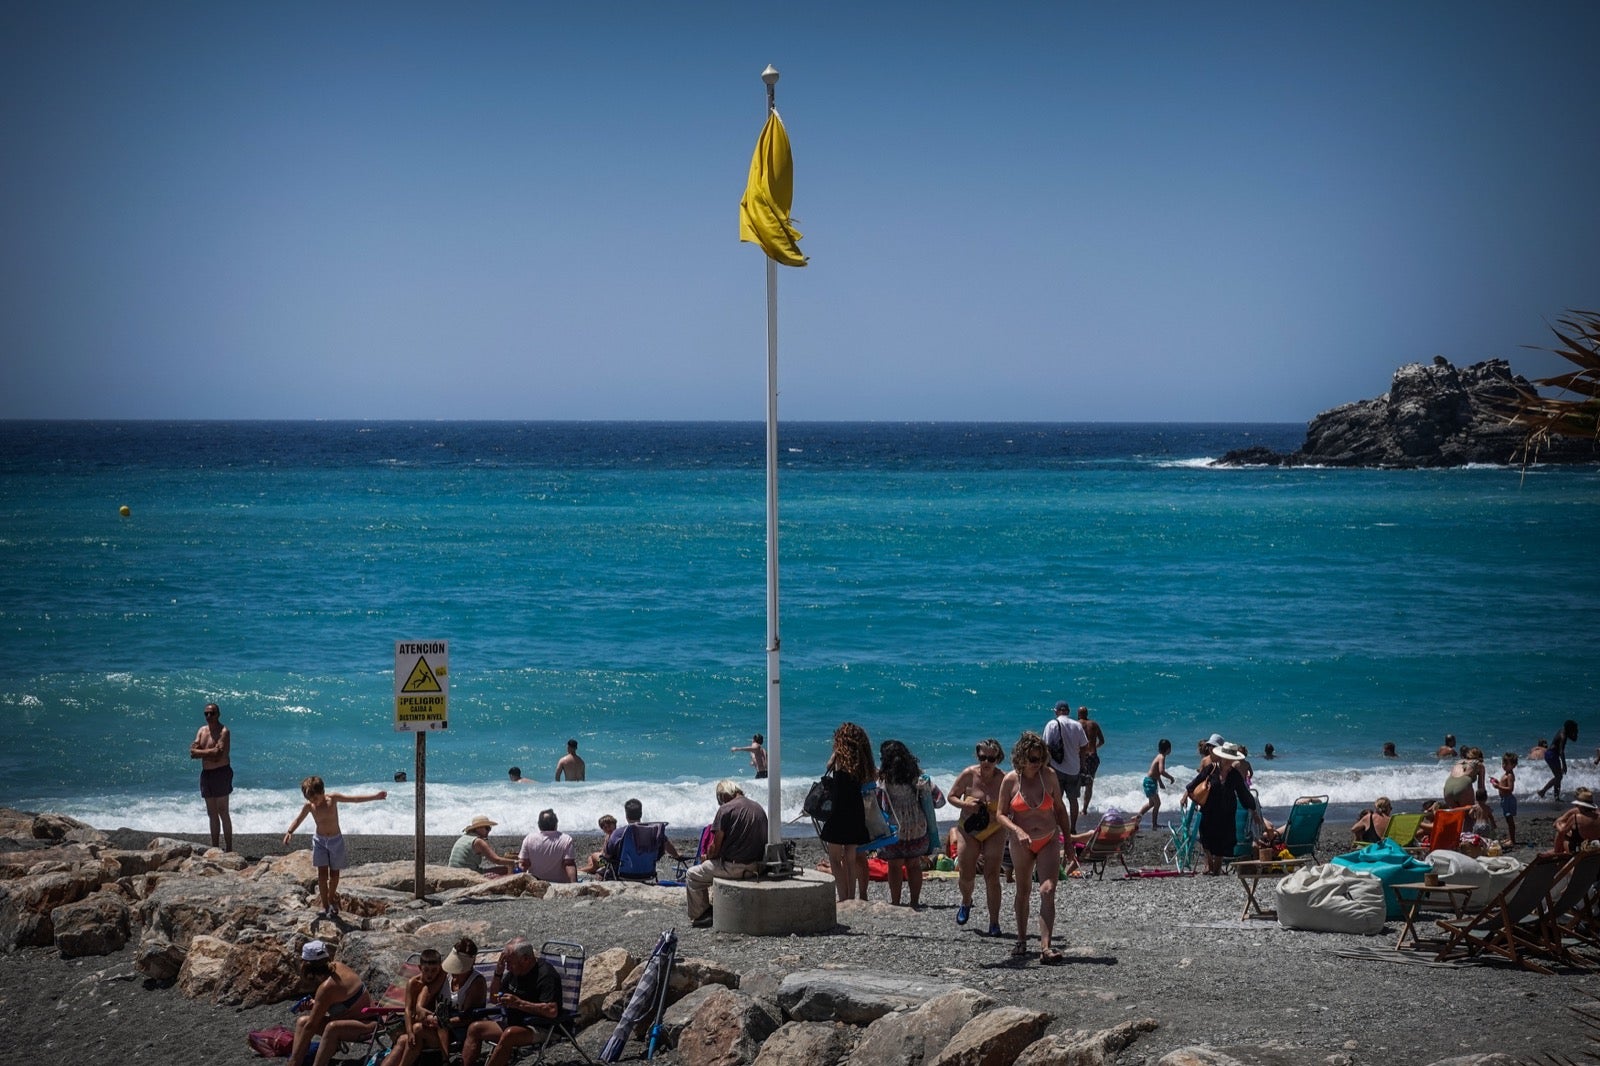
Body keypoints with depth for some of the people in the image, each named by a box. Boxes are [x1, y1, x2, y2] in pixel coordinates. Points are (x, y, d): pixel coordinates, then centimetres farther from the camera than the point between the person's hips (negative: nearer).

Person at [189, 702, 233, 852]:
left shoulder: (223, 732, -9)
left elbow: (218, 754, -20)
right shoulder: (202, 731, 13)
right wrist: (210, 753, -13)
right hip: (206, 773, 8)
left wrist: (200, 752, -9)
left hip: (221, 773, -8)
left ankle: (229, 848, -8)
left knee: (222, 812, -9)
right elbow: (192, 752, 3)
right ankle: (215, 848, 14)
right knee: (212, 813, 10)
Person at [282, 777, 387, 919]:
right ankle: (325, 907, -1)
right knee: (322, 874, -7)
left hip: (335, 840, 0)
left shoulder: (333, 798, -16)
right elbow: (298, 819, 2)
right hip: (319, 840, 0)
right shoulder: (309, 806, -12)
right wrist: (290, 832, -14)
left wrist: (375, 796, -23)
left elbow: (354, 799, -17)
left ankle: (332, 899, 32)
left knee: (334, 873, 9)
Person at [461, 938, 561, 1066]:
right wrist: (498, 973, 2)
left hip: (540, 1027, -9)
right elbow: (493, 999, 19)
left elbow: (552, 1011, -28)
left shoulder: (545, 974, -16)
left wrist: (519, 1003, -28)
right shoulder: (514, 972, 10)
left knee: (509, 1034, -37)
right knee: (475, 1028, 0)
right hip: (513, 1023, 9)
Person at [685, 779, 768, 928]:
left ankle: (697, 916, 12)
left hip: (733, 867, -8)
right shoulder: (759, 808, 11)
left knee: (692, 875, 11)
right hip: (756, 867, 8)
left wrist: (708, 857, 11)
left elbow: (715, 846, -10)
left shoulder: (725, 809, -10)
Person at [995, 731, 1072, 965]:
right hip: (1022, 844, 0)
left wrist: (1068, 839, 9)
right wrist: (1017, 830, -24)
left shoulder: (1049, 778, -4)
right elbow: (1001, 814, -6)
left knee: (1048, 892, -13)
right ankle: (1021, 941, 32)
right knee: (1023, 891, 14)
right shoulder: (1010, 781, -8)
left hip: (1049, 842, 0)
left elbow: (1060, 809, 8)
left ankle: (1045, 948, -20)